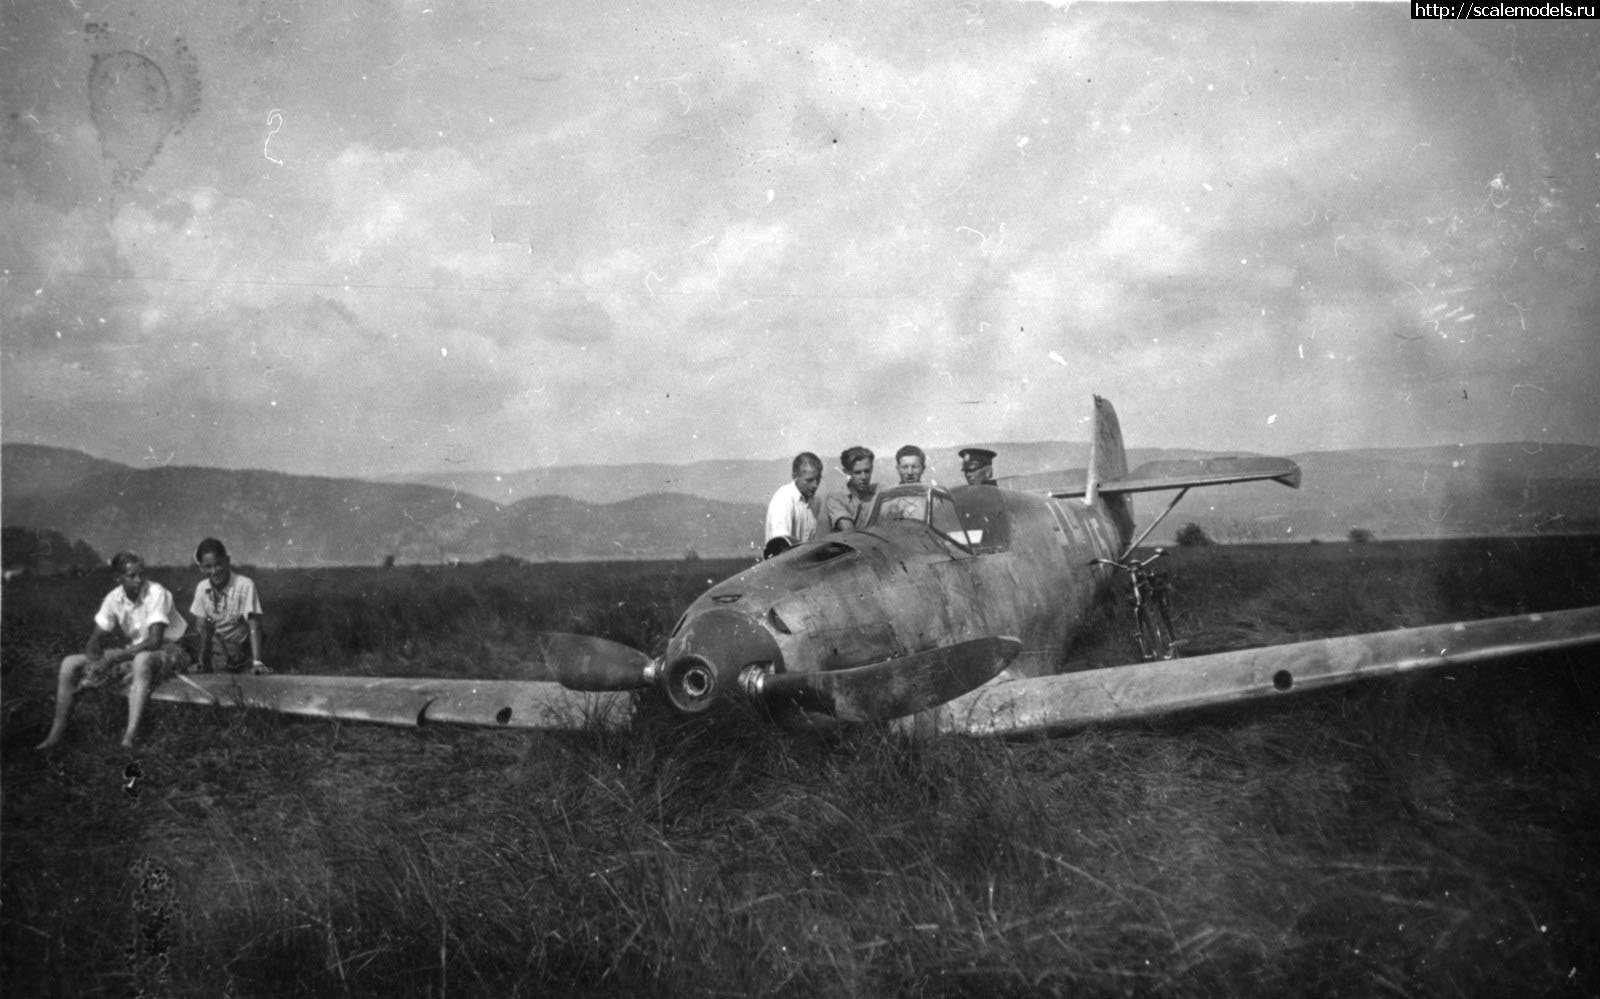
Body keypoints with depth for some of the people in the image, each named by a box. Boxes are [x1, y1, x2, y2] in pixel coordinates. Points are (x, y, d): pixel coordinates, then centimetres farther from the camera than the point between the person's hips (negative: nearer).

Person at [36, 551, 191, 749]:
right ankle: (57, 731, 3)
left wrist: (113, 657, -28)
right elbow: (95, 639, 4)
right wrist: (94, 658, -20)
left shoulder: (156, 593, -20)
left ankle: (130, 737, -47)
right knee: (70, 664, -3)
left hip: (169, 651, -7)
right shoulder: (114, 598, -2)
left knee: (142, 660, -43)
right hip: (135, 652, 7)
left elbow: (155, 641, -27)